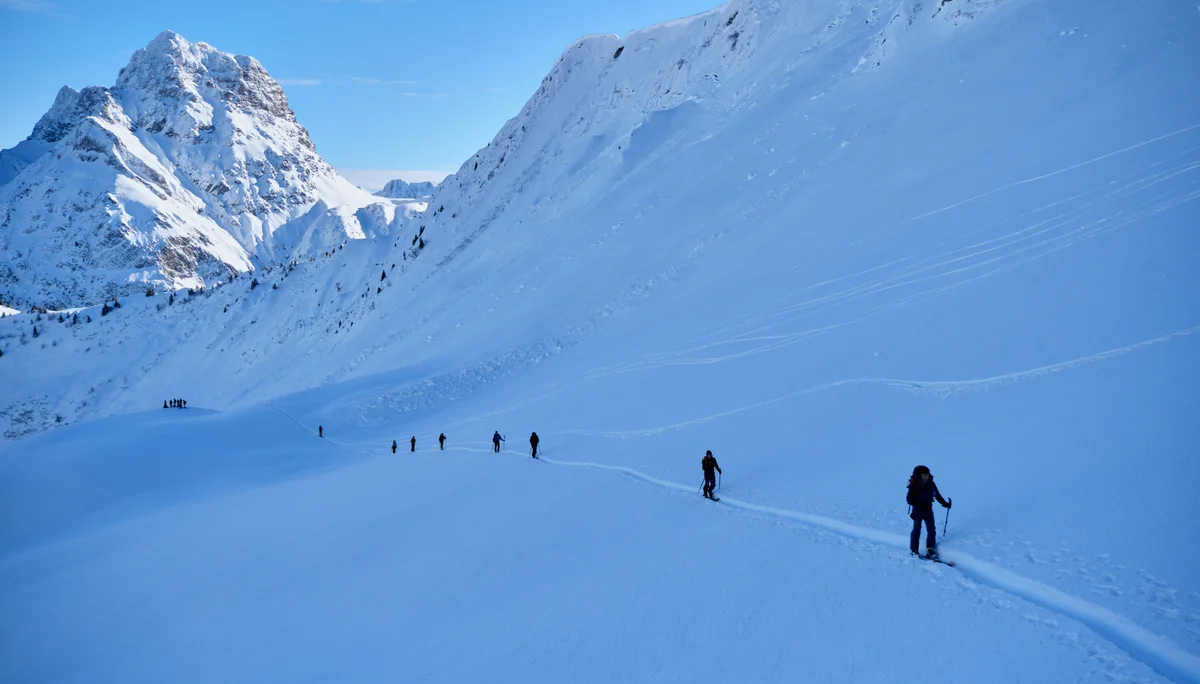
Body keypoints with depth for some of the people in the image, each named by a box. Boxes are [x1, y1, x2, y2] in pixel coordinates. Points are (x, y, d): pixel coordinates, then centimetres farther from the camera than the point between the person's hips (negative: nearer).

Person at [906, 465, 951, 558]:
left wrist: (945, 503, -3)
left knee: (932, 529, 0)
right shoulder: (914, 485, -16)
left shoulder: (931, 484, -1)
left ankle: (930, 549, 10)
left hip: (928, 509, 4)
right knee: (917, 530, 5)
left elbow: (937, 495, 9)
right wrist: (918, 505, -31)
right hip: (918, 511, -4)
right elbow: (910, 500, -17)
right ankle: (914, 550, 18)